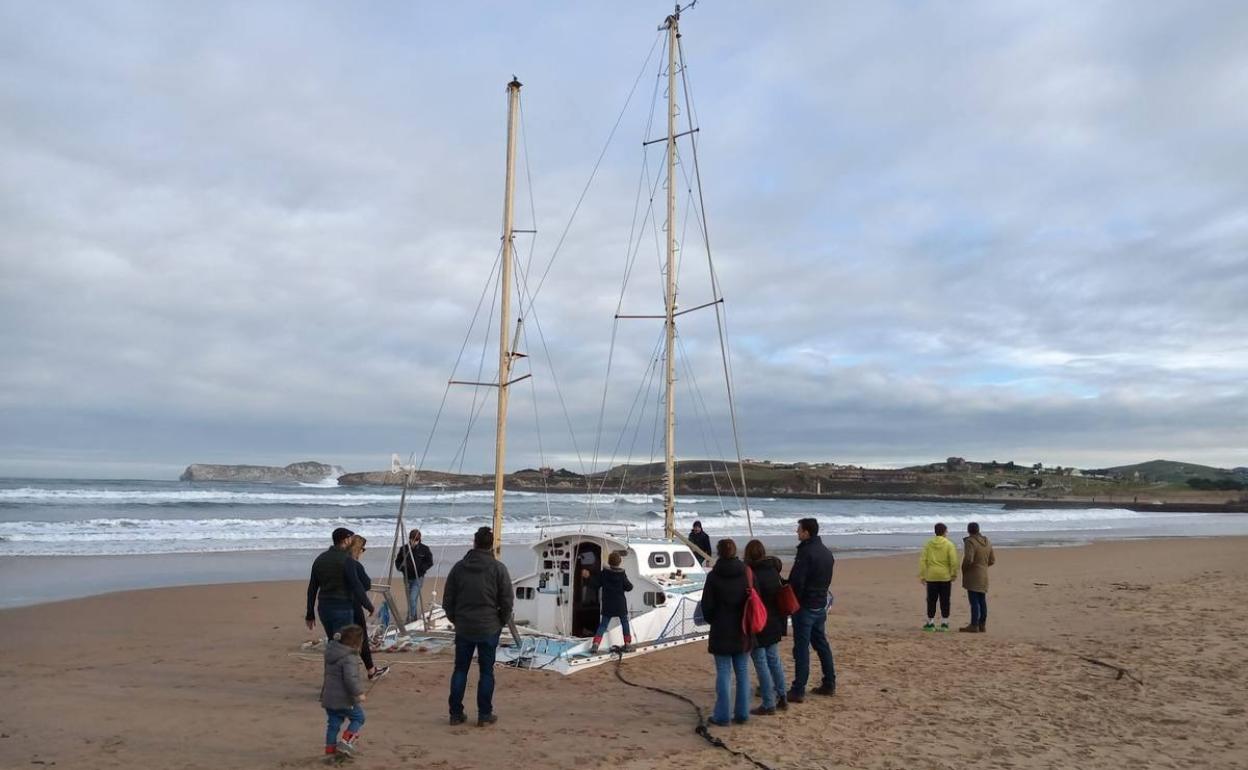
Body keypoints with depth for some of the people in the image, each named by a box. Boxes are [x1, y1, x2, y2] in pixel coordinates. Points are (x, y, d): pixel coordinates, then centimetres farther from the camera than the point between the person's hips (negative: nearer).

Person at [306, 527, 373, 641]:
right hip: (342, 609, -7)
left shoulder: (320, 559, 10)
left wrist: (310, 614, 18)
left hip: (323, 608, 7)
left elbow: (312, 588, 13)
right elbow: (356, 586, -16)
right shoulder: (345, 559, -12)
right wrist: (368, 606, -7)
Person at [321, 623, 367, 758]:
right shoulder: (349, 658, -23)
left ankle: (330, 747, 19)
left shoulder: (331, 652, 7)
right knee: (358, 717, 9)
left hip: (329, 696, 8)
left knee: (333, 723, 16)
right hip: (344, 698, -8)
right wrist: (358, 693, -26)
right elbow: (350, 678, -31)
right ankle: (346, 741, 0)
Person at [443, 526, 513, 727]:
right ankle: (485, 714, 10)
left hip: (463, 628, 3)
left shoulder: (459, 567, 1)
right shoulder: (498, 568, -8)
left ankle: (456, 713, 16)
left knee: (460, 670, 12)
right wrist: (501, 621, 9)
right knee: (486, 672, 6)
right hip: (489, 629, -2)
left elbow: (447, 599, 6)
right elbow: (507, 600, -6)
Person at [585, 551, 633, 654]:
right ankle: (627, 644, 18)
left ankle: (595, 644, -10)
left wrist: (587, 578, 9)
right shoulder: (622, 574, -9)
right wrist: (630, 585, 14)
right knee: (625, 623, 17)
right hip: (620, 605, -1)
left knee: (603, 625, 6)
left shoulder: (603, 573, -5)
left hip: (607, 606, 1)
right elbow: (628, 587, -8)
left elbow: (595, 585, -3)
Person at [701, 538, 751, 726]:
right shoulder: (746, 574, -2)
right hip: (743, 633, 3)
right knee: (742, 672, 11)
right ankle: (742, 714, 16)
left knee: (723, 673, 3)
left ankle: (722, 716, 7)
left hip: (721, 633, -3)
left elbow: (707, 606, -6)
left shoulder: (713, 577, -10)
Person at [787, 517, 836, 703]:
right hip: (821, 606, 8)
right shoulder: (827, 553, 10)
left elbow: (796, 582, -21)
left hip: (804, 606, -8)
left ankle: (798, 690, -2)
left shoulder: (806, 553, -19)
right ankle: (829, 684, 25)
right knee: (821, 644, 18)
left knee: (801, 648, -5)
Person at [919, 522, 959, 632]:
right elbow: (953, 560, -11)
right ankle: (944, 624, 9)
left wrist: (922, 575, 3)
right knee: (944, 601, 7)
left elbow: (923, 560, -1)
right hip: (945, 577, -1)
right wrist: (954, 574, 1)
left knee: (931, 600, 7)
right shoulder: (949, 544, -4)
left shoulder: (928, 544, 2)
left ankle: (930, 623, 11)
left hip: (931, 577, 1)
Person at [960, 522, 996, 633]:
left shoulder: (970, 542, -16)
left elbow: (968, 559, -26)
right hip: (984, 576, 8)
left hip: (973, 576, -8)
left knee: (974, 601, -5)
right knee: (982, 601, 13)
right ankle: (982, 625, 18)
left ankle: (974, 625, -3)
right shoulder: (987, 542, 9)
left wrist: (964, 569, -9)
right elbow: (992, 560, 14)